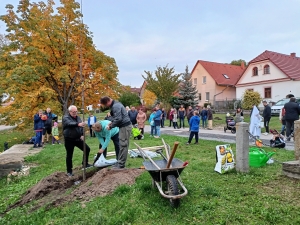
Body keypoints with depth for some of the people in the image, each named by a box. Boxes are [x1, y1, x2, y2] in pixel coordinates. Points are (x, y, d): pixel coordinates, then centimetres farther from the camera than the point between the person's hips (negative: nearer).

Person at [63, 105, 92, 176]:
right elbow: (70, 123, -34)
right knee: (69, 155, 3)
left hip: (78, 139, 6)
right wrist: (78, 124, -53)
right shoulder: (65, 118, -12)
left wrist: (82, 135, -5)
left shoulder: (78, 118, 8)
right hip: (69, 140, -6)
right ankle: (69, 171, 17)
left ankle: (85, 163, 24)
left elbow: (81, 127, 12)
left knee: (87, 149, 5)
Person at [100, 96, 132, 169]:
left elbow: (118, 119, -24)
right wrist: (111, 122, 10)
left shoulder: (115, 106, -20)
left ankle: (121, 164, 0)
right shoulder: (115, 104, 13)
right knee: (122, 145, 14)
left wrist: (111, 126, -12)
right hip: (124, 126, 11)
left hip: (125, 126, -11)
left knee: (123, 145, -6)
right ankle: (120, 162, 22)